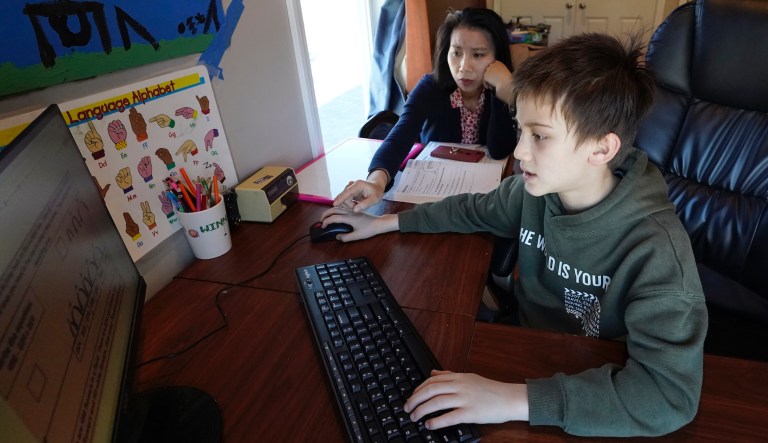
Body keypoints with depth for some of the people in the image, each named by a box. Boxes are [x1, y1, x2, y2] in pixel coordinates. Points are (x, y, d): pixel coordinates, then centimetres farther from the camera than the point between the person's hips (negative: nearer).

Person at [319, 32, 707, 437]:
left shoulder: (653, 247, -28)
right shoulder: (536, 187, -13)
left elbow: (673, 392, -34)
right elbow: (478, 209, 5)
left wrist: (516, 399, -42)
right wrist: (384, 223, 4)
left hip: (582, 409, -4)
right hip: (523, 341, 4)